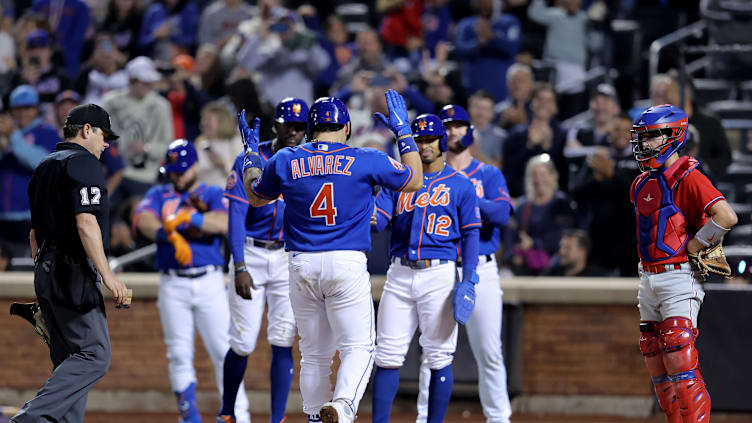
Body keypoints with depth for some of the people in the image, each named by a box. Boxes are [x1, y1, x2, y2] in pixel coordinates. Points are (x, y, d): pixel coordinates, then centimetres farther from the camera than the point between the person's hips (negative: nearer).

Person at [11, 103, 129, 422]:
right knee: (95, 355, -12)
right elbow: (85, 222, -20)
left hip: (46, 268, 10)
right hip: (74, 272, -10)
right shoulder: (83, 162, -8)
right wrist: (107, 275, -22)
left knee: (69, 359, 11)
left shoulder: (45, 167, 20)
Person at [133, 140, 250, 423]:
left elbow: (224, 224, -11)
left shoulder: (214, 195, 10)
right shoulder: (158, 195, 15)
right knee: (179, 355, -1)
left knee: (223, 350, -7)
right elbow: (142, 220, -7)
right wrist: (173, 236, -24)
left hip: (209, 282, -2)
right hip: (172, 285, 2)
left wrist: (186, 218, -20)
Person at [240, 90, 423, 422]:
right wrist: (403, 131, 21)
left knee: (314, 354, 12)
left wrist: (251, 152, 35)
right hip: (348, 264, -3)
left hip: (302, 266, 3)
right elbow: (414, 181, 14)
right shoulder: (365, 160, 0)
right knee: (358, 346, -4)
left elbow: (255, 197, 23)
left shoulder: (284, 162, 5)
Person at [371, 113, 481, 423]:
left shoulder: (460, 185, 7)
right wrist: (368, 218, -21)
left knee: (439, 357, -2)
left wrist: (468, 280, -7)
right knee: (387, 356, -2)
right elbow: (378, 218, 4)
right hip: (399, 274, 3)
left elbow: (470, 234, 3)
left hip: (439, 274, -3)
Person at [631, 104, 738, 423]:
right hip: (649, 279, 9)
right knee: (657, 366, 9)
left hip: (679, 277, -9)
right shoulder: (641, 184, 13)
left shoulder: (689, 178, -12)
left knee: (680, 361, -14)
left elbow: (726, 217, -23)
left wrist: (692, 247, -15)